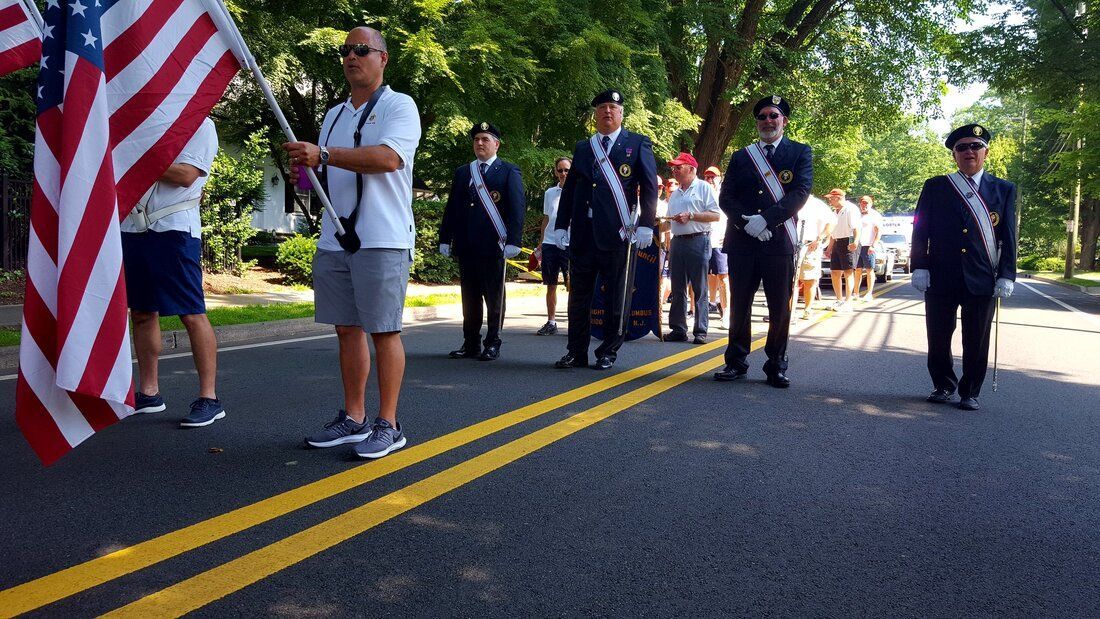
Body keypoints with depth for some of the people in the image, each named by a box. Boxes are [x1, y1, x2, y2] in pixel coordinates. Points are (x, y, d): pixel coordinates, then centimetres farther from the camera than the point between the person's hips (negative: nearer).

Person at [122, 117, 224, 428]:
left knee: (192, 314, -8)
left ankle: (209, 398, -3)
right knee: (142, 312, 11)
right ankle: (148, 393, 21)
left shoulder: (198, 123, 0)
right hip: (132, 226, 7)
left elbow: (186, 174, -13)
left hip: (174, 228, -7)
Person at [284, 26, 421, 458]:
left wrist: (323, 154, -23)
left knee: (383, 331, -4)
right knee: (347, 329, 9)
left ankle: (388, 425, 3)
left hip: (381, 240, -7)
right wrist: (306, 173, 5)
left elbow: (388, 158, -19)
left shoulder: (398, 106, -1)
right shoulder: (334, 116, 21)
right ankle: (353, 419, 17)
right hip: (334, 240, 7)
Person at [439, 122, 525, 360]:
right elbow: (451, 208, 14)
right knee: (469, 297, 8)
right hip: (466, 246, 4)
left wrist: (512, 241, -13)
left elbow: (517, 207, -5)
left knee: (494, 296, 2)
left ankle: (493, 344, 9)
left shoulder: (509, 171, 3)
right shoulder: (462, 172, 16)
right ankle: (471, 344, 14)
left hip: (494, 245, -4)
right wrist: (445, 239, 7)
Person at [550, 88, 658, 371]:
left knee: (616, 297, 1)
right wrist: (561, 225, 7)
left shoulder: (638, 144, 5)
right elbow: (569, 189, 15)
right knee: (579, 295, 7)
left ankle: (608, 352, 12)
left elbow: (649, 187, -1)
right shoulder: (582, 148, 16)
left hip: (619, 232, -4)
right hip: (583, 233, 4)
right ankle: (577, 352, 15)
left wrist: (646, 225, -10)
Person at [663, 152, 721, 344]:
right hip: (677, 242, 7)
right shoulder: (675, 194, 21)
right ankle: (678, 329, 11)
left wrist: (691, 216, -15)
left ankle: (700, 331, -2)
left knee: (699, 289, -4)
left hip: (698, 241, -7)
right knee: (678, 288, 6)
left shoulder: (704, 188, -1)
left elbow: (715, 215, -9)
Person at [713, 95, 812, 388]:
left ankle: (776, 365, 11)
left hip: (779, 241, -2)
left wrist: (766, 219, -16)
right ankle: (736, 361, 15)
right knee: (739, 305, 5)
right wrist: (746, 222, -11)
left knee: (780, 308, 1)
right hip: (742, 241, 2)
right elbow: (725, 197, 7)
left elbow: (801, 192, -6)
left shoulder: (800, 153, 7)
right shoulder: (740, 157, 14)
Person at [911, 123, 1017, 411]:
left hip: (982, 280, 0)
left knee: (976, 343, 4)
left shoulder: (1004, 190, 8)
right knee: (938, 339, 7)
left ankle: (970, 392, 19)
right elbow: (920, 230, 4)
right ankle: (943, 386, 26)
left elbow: (1009, 237, 5)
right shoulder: (935, 187, 7)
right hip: (940, 278, 0)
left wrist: (1006, 276, -2)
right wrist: (919, 268, -4)